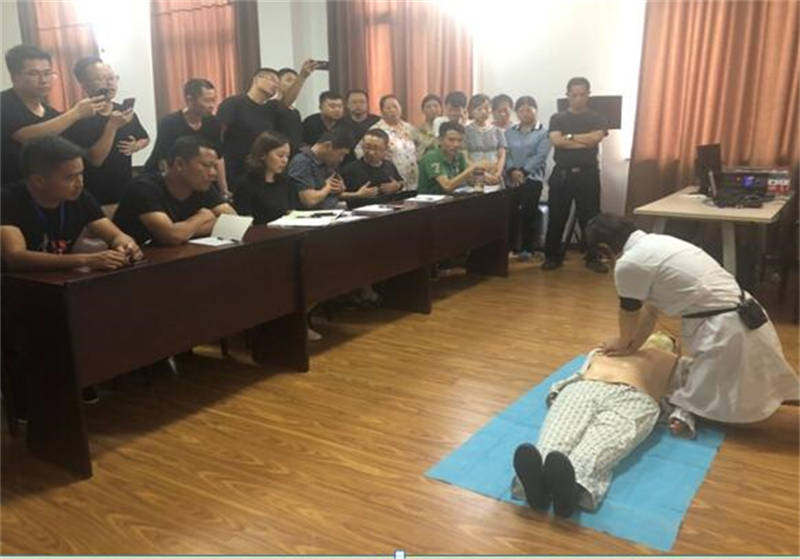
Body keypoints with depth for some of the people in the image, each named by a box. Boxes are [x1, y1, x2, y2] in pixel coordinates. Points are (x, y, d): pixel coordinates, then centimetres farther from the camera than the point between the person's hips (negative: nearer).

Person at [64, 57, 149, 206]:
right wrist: (112, 126, -26)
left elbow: (145, 139, 21)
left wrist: (135, 146, -2)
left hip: (126, 191, 5)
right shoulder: (80, 119, -13)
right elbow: (95, 160, -22)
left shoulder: (125, 112, 4)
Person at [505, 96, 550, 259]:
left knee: (528, 213, -4)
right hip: (511, 179, 3)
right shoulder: (510, 132, 15)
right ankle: (509, 246, 8)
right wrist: (512, 171, -13)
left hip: (532, 178, -2)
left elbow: (540, 156, -7)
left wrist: (523, 172, -16)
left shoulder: (543, 132, 4)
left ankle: (526, 248, 4)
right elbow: (505, 153, 5)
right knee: (510, 213, -2)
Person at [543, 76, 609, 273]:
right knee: (556, 217, 3)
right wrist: (585, 142, -10)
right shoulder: (557, 118, 8)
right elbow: (556, 140, -11)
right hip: (562, 174, 1)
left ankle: (593, 257, 12)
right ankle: (553, 256, 14)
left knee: (590, 217, 2)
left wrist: (569, 136, -8)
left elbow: (596, 137, -14)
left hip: (587, 174, 0)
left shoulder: (597, 118, 7)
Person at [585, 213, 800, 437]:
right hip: (745, 315, 9)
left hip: (724, 329, -9)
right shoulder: (656, 243, 12)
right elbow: (651, 308, 18)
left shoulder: (629, 264, -16)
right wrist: (632, 346, 21)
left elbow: (630, 313, 2)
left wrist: (622, 342, 22)